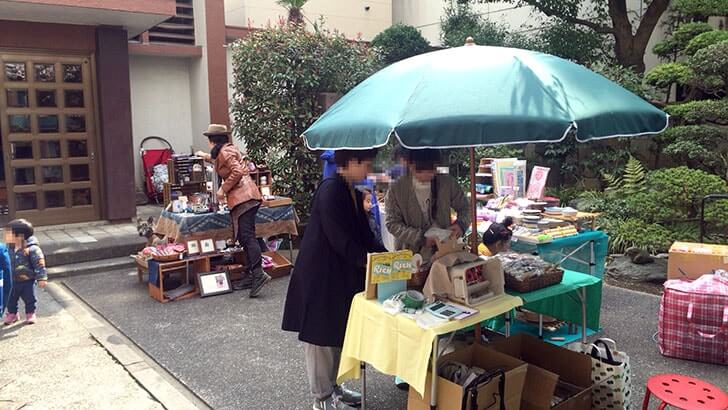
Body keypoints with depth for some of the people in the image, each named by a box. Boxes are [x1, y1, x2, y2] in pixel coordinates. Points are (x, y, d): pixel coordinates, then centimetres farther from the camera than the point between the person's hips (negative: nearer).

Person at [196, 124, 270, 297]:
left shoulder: (225, 151, -5)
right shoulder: (228, 150, 24)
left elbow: (237, 171, -19)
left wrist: (223, 189, -9)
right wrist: (206, 156, 65)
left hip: (243, 198, -10)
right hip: (243, 198, 10)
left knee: (247, 236, -16)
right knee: (244, 237, 7)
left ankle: (259, 274, -24)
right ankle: (253, 276, 7)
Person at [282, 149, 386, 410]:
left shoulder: (354, 193, 9)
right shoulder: (331, 190, -20)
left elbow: (363, 235, 10)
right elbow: (339, 238, -23)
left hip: (341, 274, 9)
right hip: (320, 274, -9)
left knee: (338, 333, 18)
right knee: (320, 335, 4)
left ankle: (332, 387, 33)